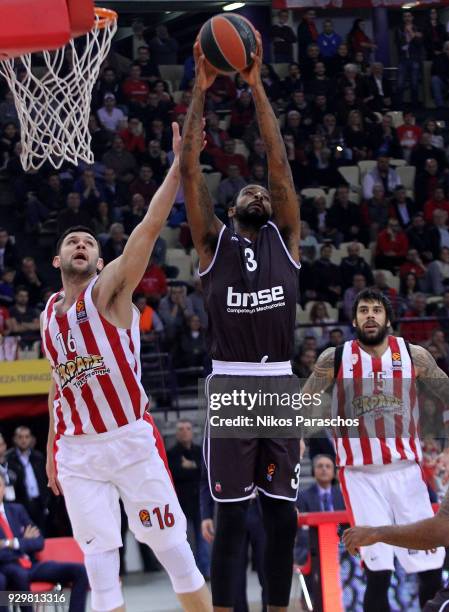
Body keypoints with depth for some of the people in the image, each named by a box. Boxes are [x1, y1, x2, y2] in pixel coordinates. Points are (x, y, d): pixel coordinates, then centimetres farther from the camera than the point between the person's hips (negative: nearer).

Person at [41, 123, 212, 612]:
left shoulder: (109, 291, -4)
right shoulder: (48, 315, 12)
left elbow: (150, 227, -17)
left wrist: (180, 164, -27)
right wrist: (51, 451, 22)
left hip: (132, 442, -4)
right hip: (77, 452, 4)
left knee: (173, 547, -2)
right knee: (99, 563, 2)